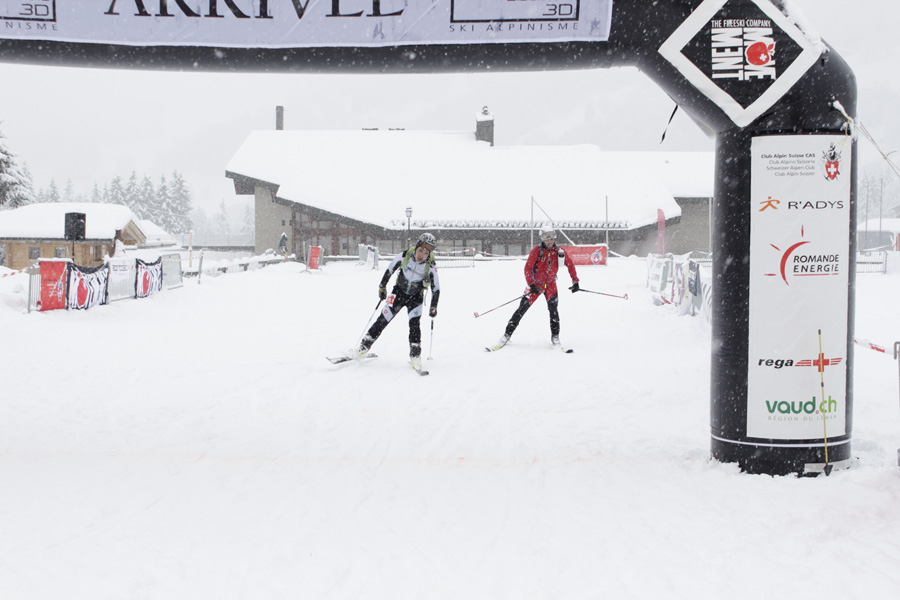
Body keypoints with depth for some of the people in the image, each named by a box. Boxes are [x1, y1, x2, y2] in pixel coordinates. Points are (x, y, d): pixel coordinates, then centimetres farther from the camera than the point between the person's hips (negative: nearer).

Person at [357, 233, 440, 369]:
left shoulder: (430, 268, -21)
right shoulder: (404, 256, -20)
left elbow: (436, 289, -8)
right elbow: (389, 270, -3)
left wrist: (433, 307, -8)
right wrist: (382, 287, 3)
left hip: (416, 298, -1)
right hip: (399, 292, 1)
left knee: (414, 324, -18)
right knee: (383, 319, -2)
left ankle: (415, 356, -8)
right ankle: (364, 347, 9)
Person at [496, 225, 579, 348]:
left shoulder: (559, 251, -6)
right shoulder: (536, 250, -16)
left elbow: (570, 264, 6)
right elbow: (528, 268, -16)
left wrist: (575, 281, 3)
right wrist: (531, 284, -27)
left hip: (550, 284, 2)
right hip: (535, 284, -2)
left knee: (553, 309, -12)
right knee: (522, 309, -4)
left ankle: (555, 337, -1)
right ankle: (507, 334, 3)